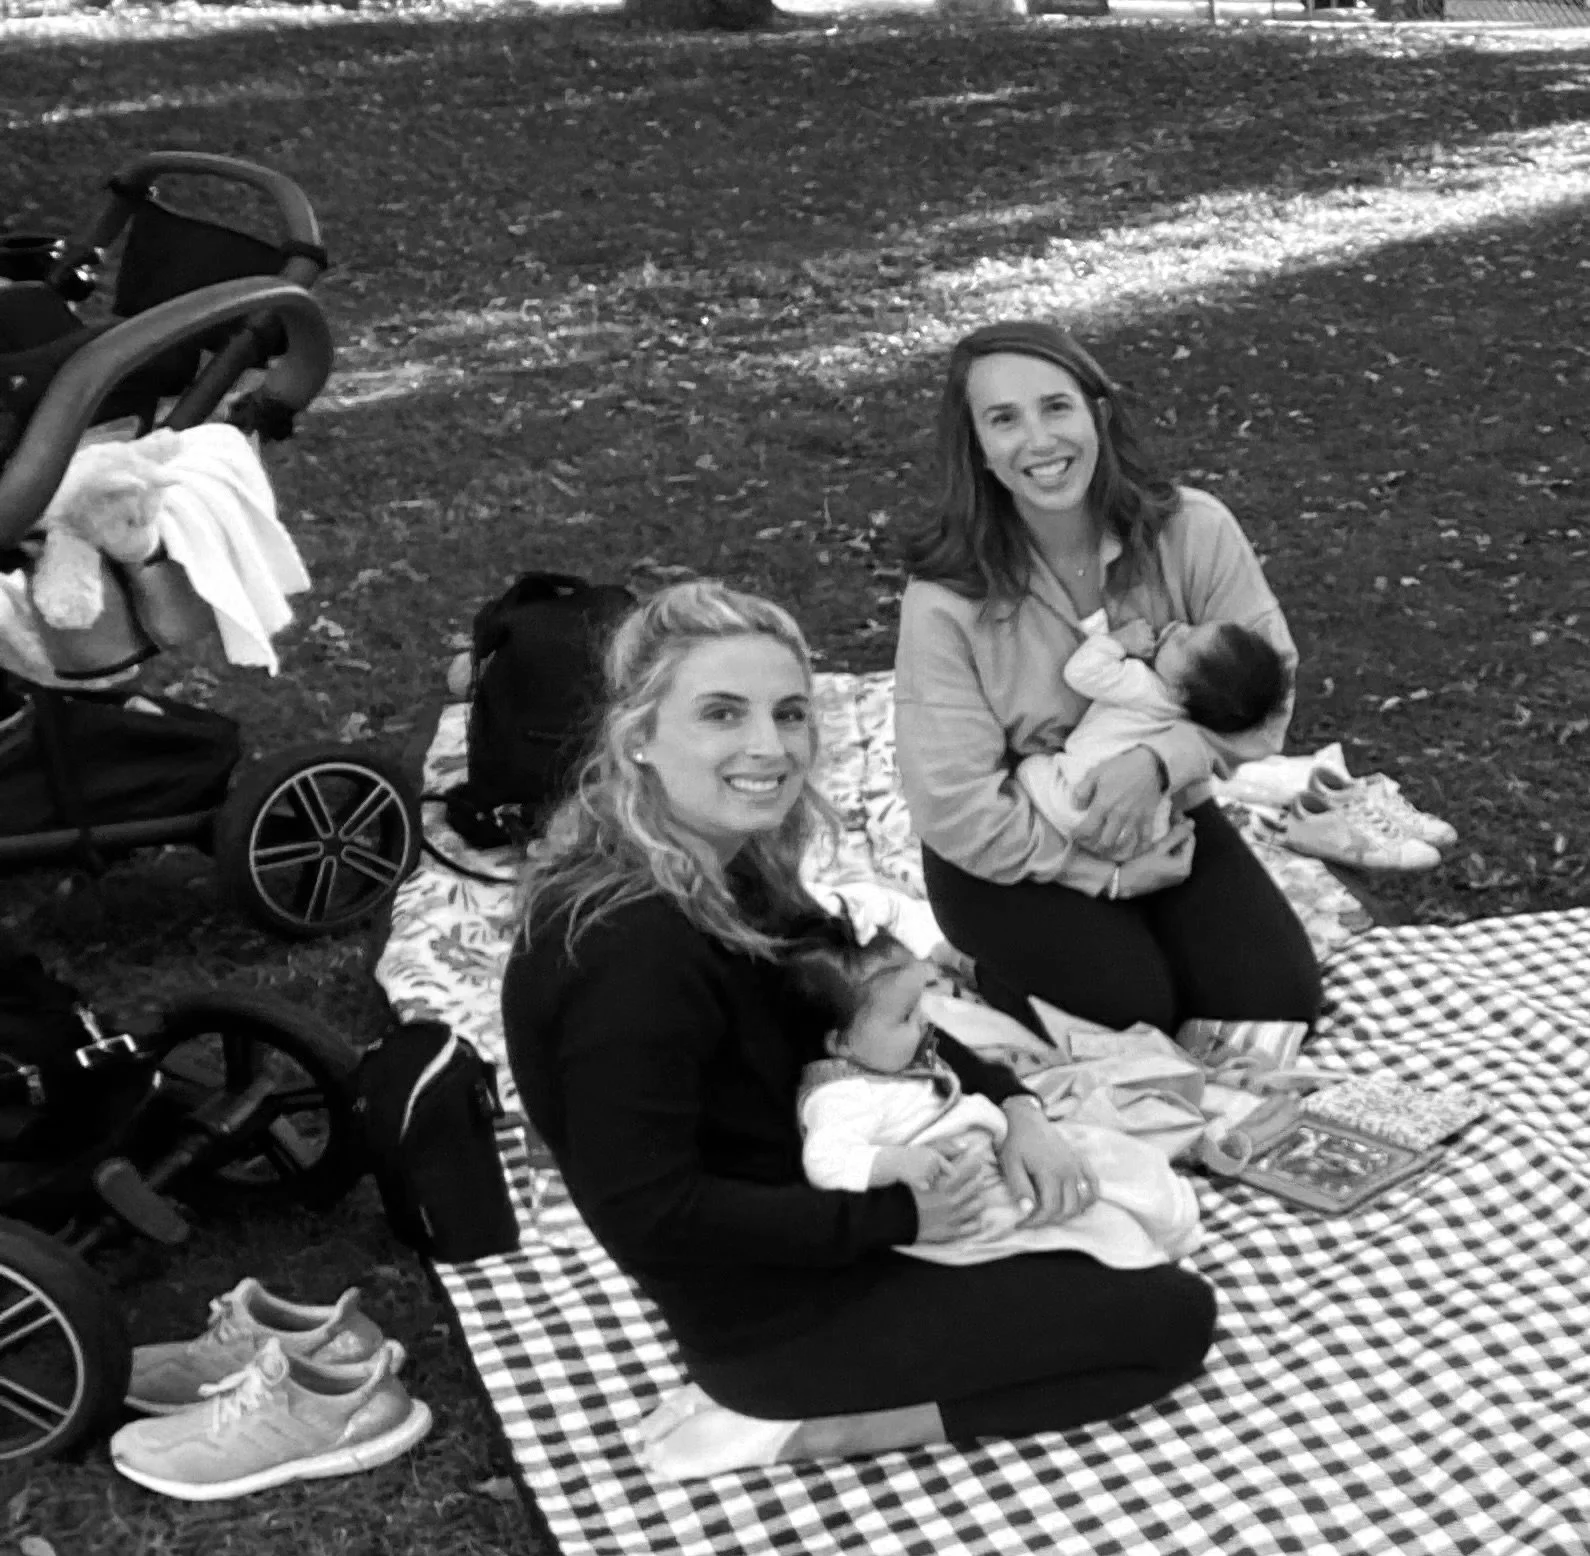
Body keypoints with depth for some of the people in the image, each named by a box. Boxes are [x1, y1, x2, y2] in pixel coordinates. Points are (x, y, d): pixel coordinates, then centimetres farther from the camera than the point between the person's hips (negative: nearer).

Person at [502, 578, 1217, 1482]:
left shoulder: (728, 865, -4)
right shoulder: (633, 950, -32)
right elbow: (648, 1216, -31)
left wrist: (1013, 1108, -7)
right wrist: (896, 1217, -23)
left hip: (809, 1213, 9)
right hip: (773, 1305, -9)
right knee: (1175, 1320, 0)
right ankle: (805, 1423, -5)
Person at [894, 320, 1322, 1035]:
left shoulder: (1192, 531, -16)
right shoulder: (945, 599, -22)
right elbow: (954, 804, -20)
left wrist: (1160, 759, -28)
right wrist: (1108, 874, -18)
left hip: (1164, 816, 3)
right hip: (1013, 858, -3)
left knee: (1279, 999, -8)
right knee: (1134, 1011, -19)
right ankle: (1003, 967, 11)